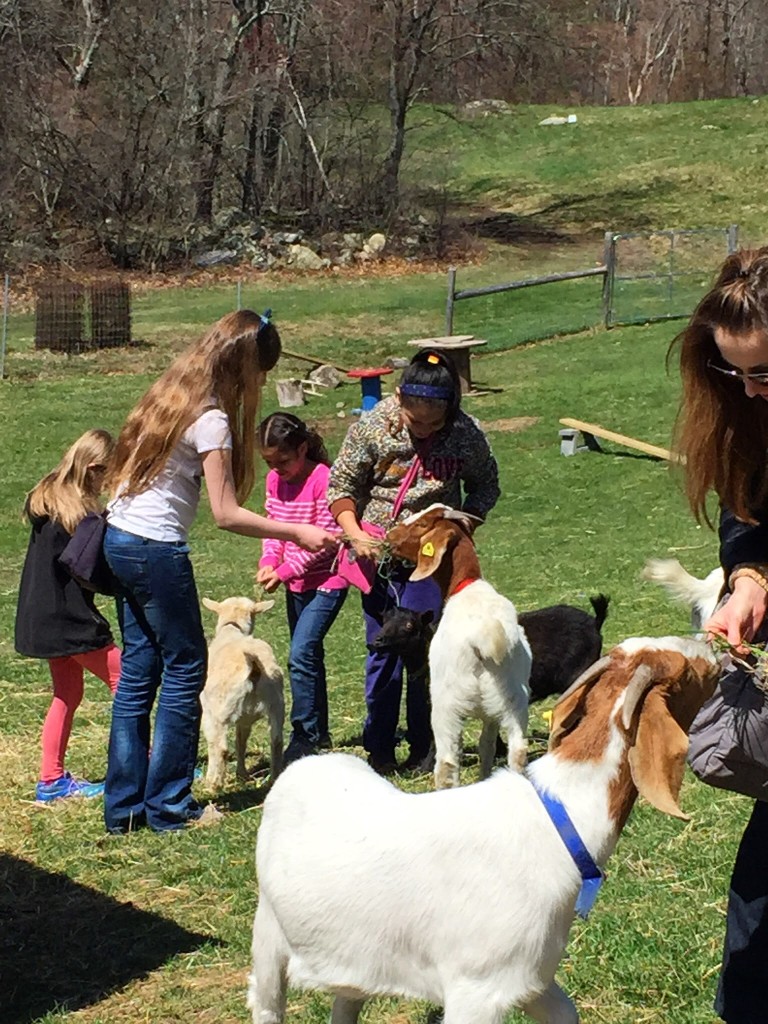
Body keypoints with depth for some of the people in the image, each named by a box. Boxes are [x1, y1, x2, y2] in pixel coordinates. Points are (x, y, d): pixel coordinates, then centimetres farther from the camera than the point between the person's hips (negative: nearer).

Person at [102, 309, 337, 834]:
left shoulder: (171, 393, 10)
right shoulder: (210, 419, -16)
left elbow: (123, 470, 15)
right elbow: (227, 514, -17)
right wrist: (297, 533, -11)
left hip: (120, 539, 9)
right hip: (157, 550, -9)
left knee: (138, 669, 12)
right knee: (184, 669, 3)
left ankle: (124, 805, 16)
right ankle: (169, 805, 8)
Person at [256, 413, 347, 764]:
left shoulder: (323, 479, -19)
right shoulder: (274, 480, 4)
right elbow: (272, 527, 10)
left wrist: (285, 570, -20)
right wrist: (269, 562, -9)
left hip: (327, 581, -8)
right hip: (296, 584, 8)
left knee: (301, 654, -16)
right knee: (309, 655, 15)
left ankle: (305, 737, -8)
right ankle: (320, 731, 27)